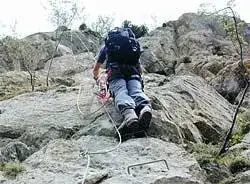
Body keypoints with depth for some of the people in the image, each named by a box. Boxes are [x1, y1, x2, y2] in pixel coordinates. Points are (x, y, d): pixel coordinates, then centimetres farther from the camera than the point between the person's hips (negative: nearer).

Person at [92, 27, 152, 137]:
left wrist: (96, 77, 67)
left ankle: (128, 113, -58)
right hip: (133, 70, 2)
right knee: (136, 90, -17)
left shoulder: (106, 46, 36)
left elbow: (96, 69, 46)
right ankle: (145, 107, -55)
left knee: (120, 92, -23)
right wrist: (138, 76, 68)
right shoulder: (133, 42, 41)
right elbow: (139, 65, 48)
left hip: (115, 69, -2)